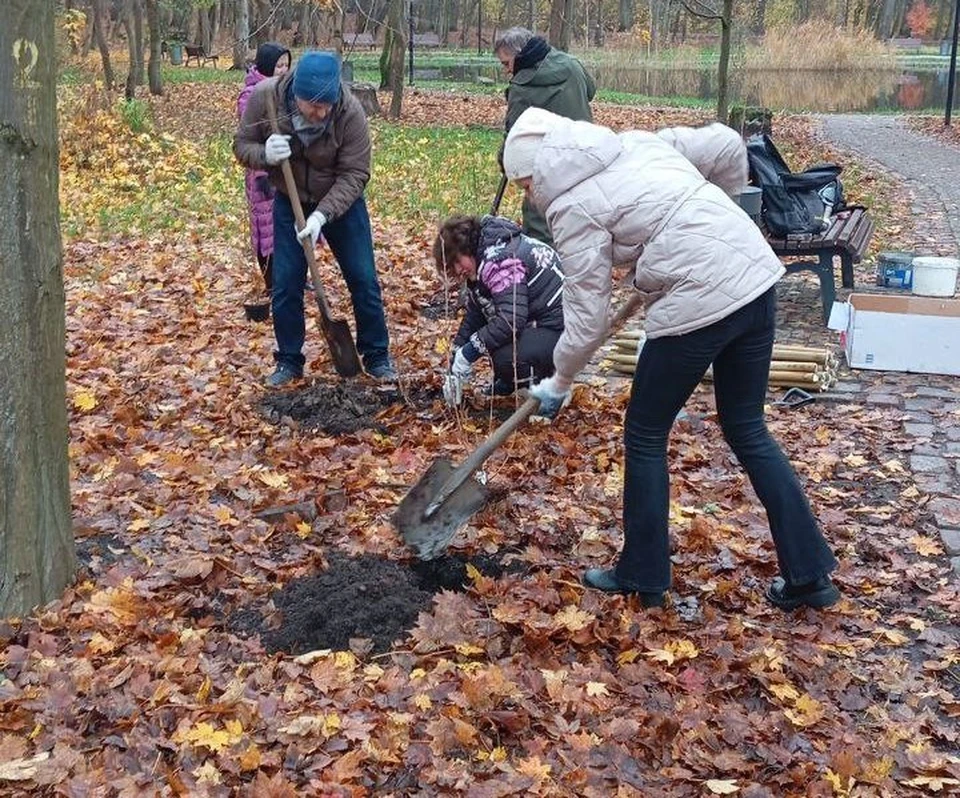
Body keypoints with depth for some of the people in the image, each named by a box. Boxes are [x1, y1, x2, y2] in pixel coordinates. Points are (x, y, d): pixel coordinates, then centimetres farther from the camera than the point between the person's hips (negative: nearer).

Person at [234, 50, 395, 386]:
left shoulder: (350, 112, -29)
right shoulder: (264, 97, -24)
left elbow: (354, 174, -25)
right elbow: (242, 146, -11)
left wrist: (322, 215, -37)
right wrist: (264, 155, -35)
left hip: (341, 203, -1)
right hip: (289, 203, 1)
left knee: (363, 280, 1)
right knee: (285, 285, 1)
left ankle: (377, 357, 16)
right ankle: (289, 361, 16)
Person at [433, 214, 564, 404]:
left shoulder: (500, 261, -23)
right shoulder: (484, 260, 10)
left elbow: (511, 320, -31)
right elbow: (474, 315, 12)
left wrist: (467, 354, -24)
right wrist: (455, 368, 8)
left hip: (559, 330, -11)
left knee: (507, 357, -32)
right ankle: (511, 382, 18)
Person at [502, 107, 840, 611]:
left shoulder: (572, 207, -5)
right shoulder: (638, 143, 15)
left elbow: (587, 320, -4)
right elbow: (727, 146, 16)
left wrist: (558, 383, 12)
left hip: (698, 304, -8)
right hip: (758, 275, 8)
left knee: (645, 436, 12)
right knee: (747, 429, 18)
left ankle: (642, 577, 23)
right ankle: (809, 574, 22)